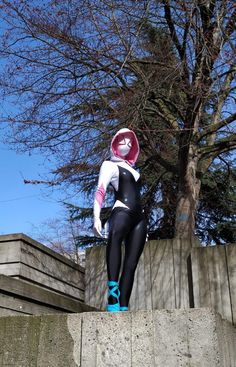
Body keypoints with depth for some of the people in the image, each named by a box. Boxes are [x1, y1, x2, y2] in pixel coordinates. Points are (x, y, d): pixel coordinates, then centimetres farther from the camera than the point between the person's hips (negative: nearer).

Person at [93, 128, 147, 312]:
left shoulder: (132, 168, 31)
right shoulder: (110, 165, 12)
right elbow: (100, 191, -3)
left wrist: (144, 227, 25)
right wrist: (96, 217, -21)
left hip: (139, 217, 8)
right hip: (122, 212, -8)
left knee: (131, 265, -6)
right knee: (114, 237, -40)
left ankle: (123, 307, -11)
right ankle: (113, 297, -50)